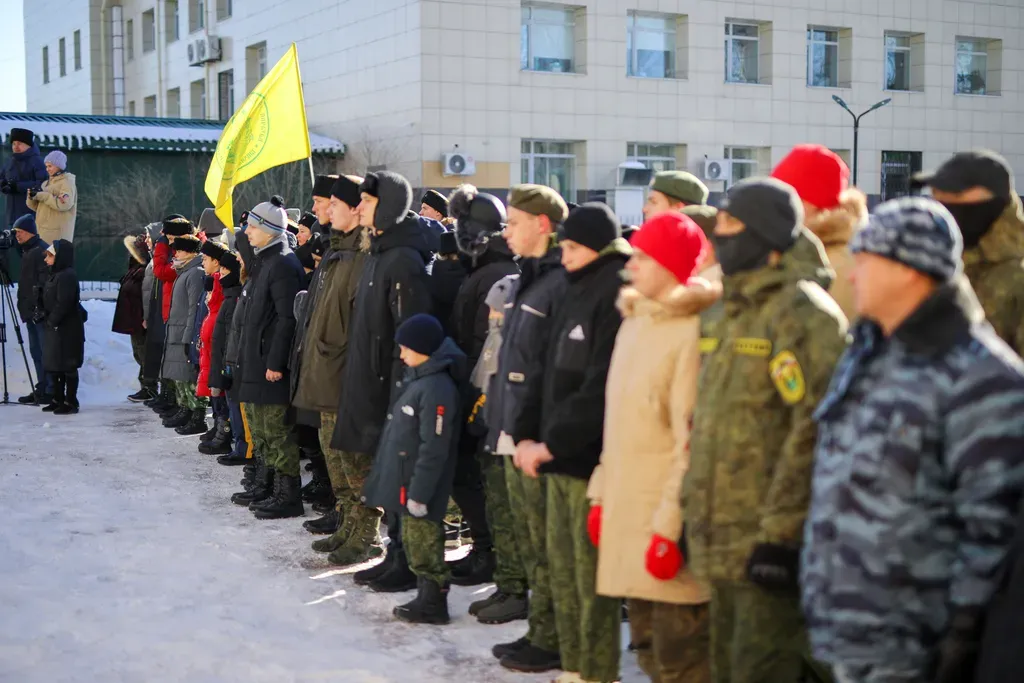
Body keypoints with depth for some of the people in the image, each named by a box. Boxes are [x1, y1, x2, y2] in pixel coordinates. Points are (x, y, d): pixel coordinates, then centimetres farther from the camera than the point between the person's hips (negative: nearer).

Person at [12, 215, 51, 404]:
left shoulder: (42, 250, -13)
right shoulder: (26, 251, 19)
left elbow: (45, 281, -20)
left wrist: (41, 306, -24)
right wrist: (24, 307, 21)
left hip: (41, 311, -10)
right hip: (30, 311, 10)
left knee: (46, 352, -7)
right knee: (36, 352, 12)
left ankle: (51, 390, -4)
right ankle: (41, 388, 17)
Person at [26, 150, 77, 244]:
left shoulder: (67, 182, -4)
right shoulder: (46, 183, 18)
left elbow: (65, 204, -21)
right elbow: (36, 206, 19)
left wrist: (42, 195, -18)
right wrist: (32, 196, -4)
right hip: (43, 229, 7)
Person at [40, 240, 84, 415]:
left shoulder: (67, 276, -17)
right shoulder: (56, 275, 15)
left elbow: (63, 303, -23)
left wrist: (53, 320, -16)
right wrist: (48, 320, 9)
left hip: (66, 329, -10)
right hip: (55, 328, 10)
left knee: (67, 366, -4)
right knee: (55, 365, 15)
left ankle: (70, 402, 1)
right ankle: (58, 399, 25)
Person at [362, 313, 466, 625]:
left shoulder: (437, 389, -20)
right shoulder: (415, 379, 11)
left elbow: (433, 450, -22)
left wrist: (419, 493, -21)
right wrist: (382, 477, 22)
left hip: (419, 484, -10)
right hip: (404, 480, 10)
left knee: (424, 541, -3)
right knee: (413, 540, 16)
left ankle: (433, 602, 5)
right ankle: (426, 595, 25)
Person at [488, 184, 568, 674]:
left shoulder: (561, 283, -15)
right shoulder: (528, 279, 16)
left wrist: (535, 435, -20)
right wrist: (507, 425, 16)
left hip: (539, 435, -9)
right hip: (516, 432, 10)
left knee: (546, 547, -1)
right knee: (528, 542, 15)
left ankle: (550, 643, 8)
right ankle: (539, 632, 24)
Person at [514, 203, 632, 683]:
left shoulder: (616, 294, -13)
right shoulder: (578, 292, 16)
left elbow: (602, 387, -20)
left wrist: (551, 443, -17)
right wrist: (544, 441, 12)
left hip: (590, 457, -9)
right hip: (560, 453, 9)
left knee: (591, 574, -2)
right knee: (563, 567, 14)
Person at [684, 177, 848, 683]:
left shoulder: (802, 310, -14)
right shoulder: (735, 313, 15)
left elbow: (816, 429, -21)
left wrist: (781, 533, -22)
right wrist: (697, 512, 19)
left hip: (769, 545, -9)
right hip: (723, 543, 9)